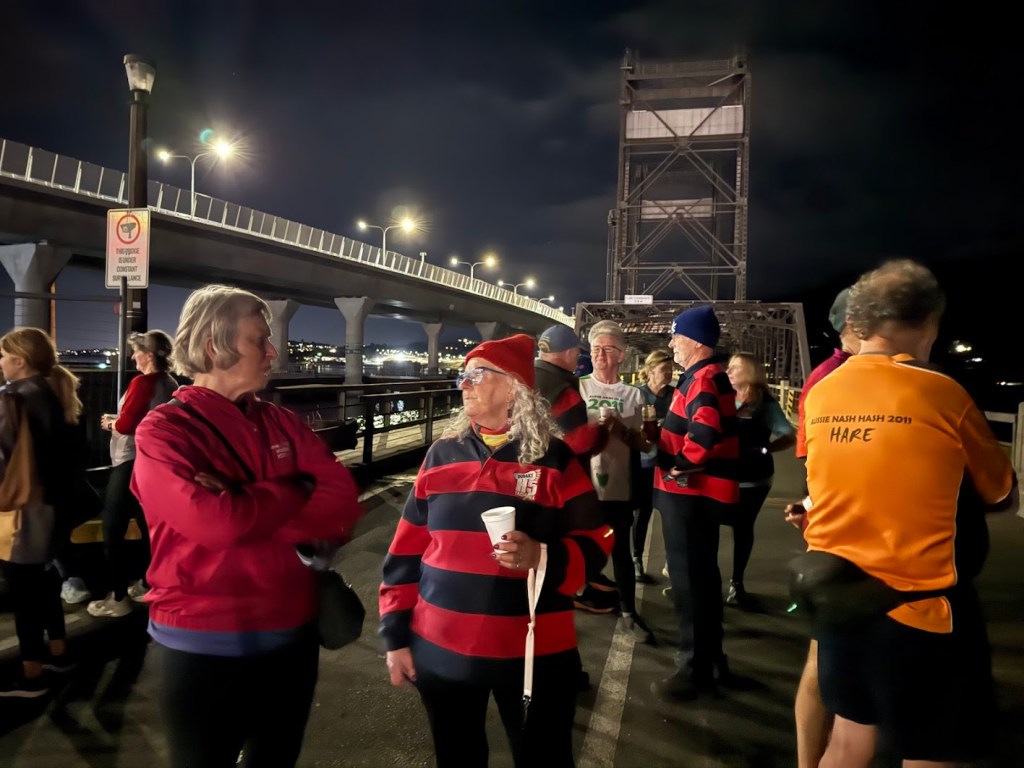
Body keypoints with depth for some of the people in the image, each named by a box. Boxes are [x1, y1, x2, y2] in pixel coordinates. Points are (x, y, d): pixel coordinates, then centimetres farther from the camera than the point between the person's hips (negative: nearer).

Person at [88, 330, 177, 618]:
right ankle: (146, 585, 28)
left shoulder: (142, 383, -17)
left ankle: (118, 598, 2)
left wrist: (109, 422, 2)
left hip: (130, 462, -9)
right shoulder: (171, 384, 8)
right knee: (148, 525, 17)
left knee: (112, 531, -2)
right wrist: (117, 420, 15)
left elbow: (125, 424, -18)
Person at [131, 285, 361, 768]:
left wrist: (249, 514, -19)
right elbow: (217, 521, -27)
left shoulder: (282, 424, 4)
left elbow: (342, 500, -7)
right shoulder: (163, 432, -12)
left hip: (292, 636, 5)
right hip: (204, 647, -5)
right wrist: (296, 491, -11)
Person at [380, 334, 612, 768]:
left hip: (534, 653, -2)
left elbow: (595, 544, -3)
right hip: (441, 649, 3)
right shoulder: (441, 455, 3)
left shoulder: (555, 460, -5)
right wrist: (396, 634, 5)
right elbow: (406, 552, 6)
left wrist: (544, 558, -23)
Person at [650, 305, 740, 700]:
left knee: (690, 582, -1)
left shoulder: (703, 378, -17)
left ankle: (696, 670, 11)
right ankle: (710, 661, 30)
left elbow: (705, 431, -32)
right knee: (700, 578, 18)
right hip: (694, 491, 11)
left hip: (690, 491, -11)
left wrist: (683, 464, -19)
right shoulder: (703, 376, 17)